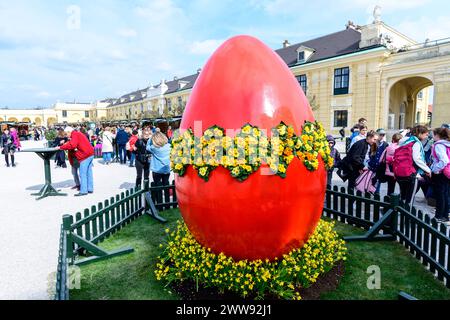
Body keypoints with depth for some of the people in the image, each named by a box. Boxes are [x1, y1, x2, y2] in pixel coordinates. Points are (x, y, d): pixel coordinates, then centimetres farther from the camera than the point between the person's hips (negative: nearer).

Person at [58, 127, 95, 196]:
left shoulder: (74, 134, -8)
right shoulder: (78, 133, 21)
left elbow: (72, 145, -22)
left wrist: (61, 147, -16)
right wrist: (67, 143, 15)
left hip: (85, 155, -10)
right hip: (90, 154, 10)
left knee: (83, 174, -6)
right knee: (89, 172, 12)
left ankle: (83, 191, -4)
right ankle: (90, 189, 17)